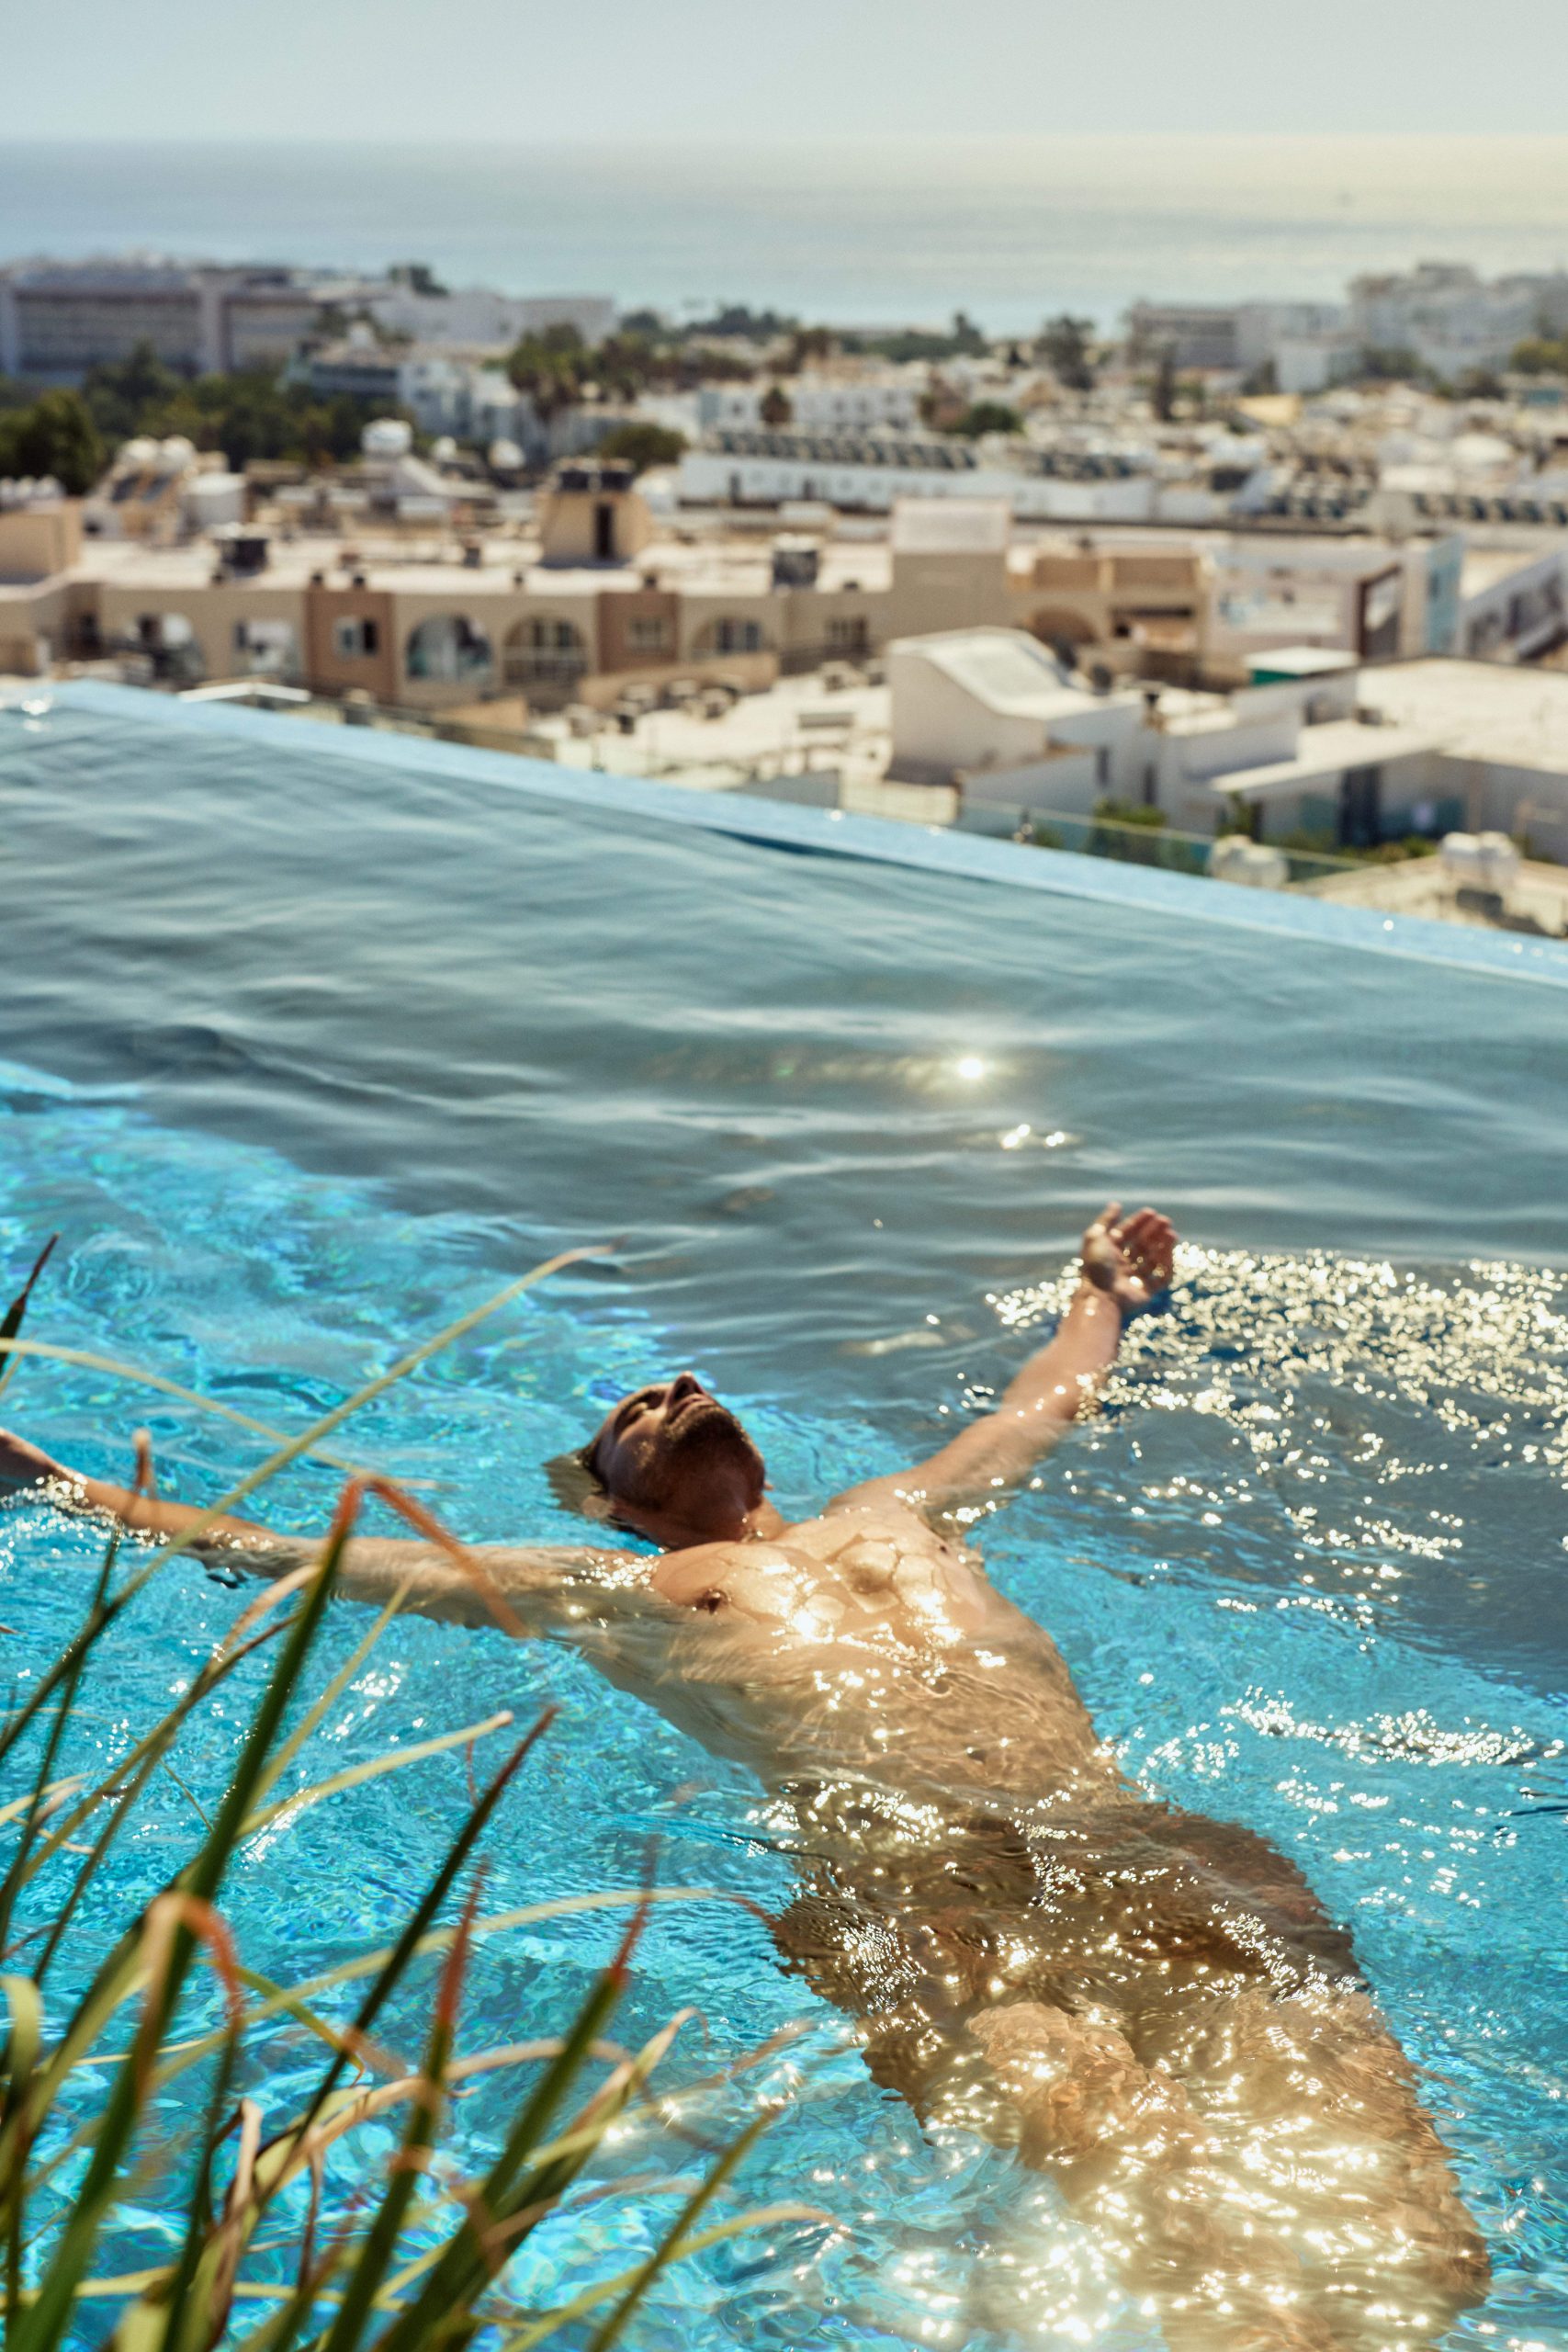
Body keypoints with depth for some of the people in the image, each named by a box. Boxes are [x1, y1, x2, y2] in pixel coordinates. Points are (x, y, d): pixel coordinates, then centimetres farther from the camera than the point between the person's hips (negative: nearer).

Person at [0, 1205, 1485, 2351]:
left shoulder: (899, 1515, 39)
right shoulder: (604, 1589, 28)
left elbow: (1046, 1404, 60)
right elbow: (305, 1557, 33)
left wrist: (1103, 1292, 78)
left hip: (1133, 1837, 4)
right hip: (898, 1871, -4)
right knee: (1128, 2180, -37)